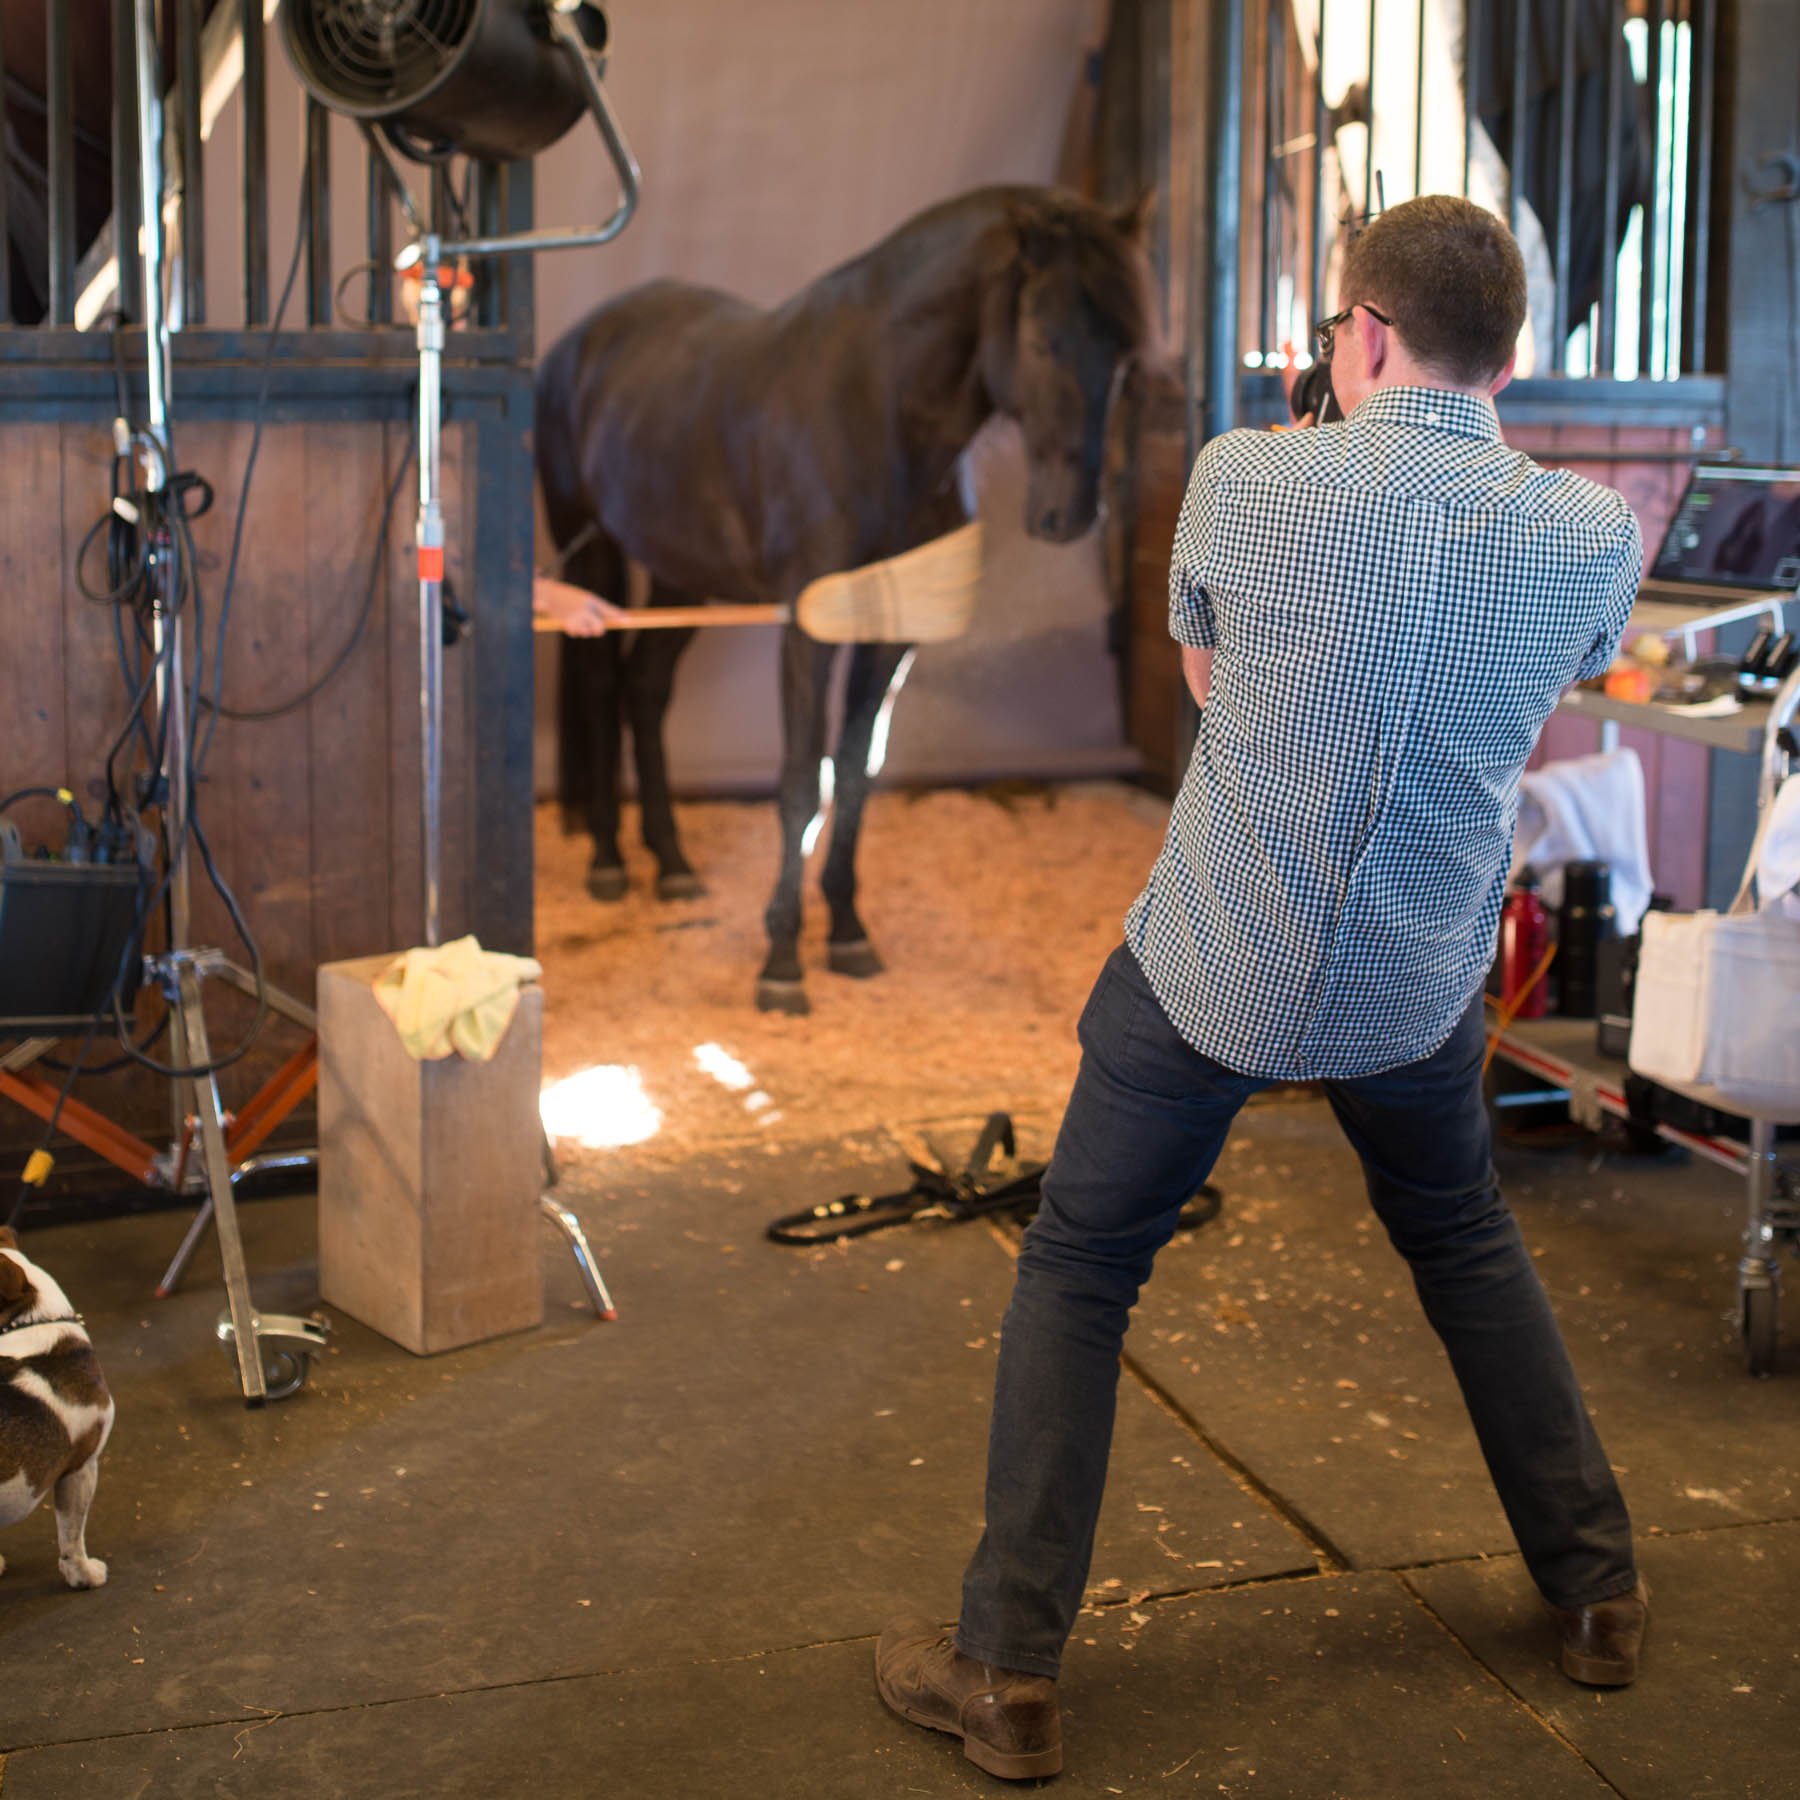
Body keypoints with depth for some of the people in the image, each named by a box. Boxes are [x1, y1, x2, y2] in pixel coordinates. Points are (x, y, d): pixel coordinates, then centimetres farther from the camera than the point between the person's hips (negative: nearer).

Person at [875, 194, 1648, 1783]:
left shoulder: (1248, 481, -17)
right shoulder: (1594, 533, -9)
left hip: (1212, 976, -3)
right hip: (1419, 991, 3)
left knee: (1075, 1276, 12)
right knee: (1466, 1242, 29)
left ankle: (1010, 1675, 14)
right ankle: (1598, 1591, 37)